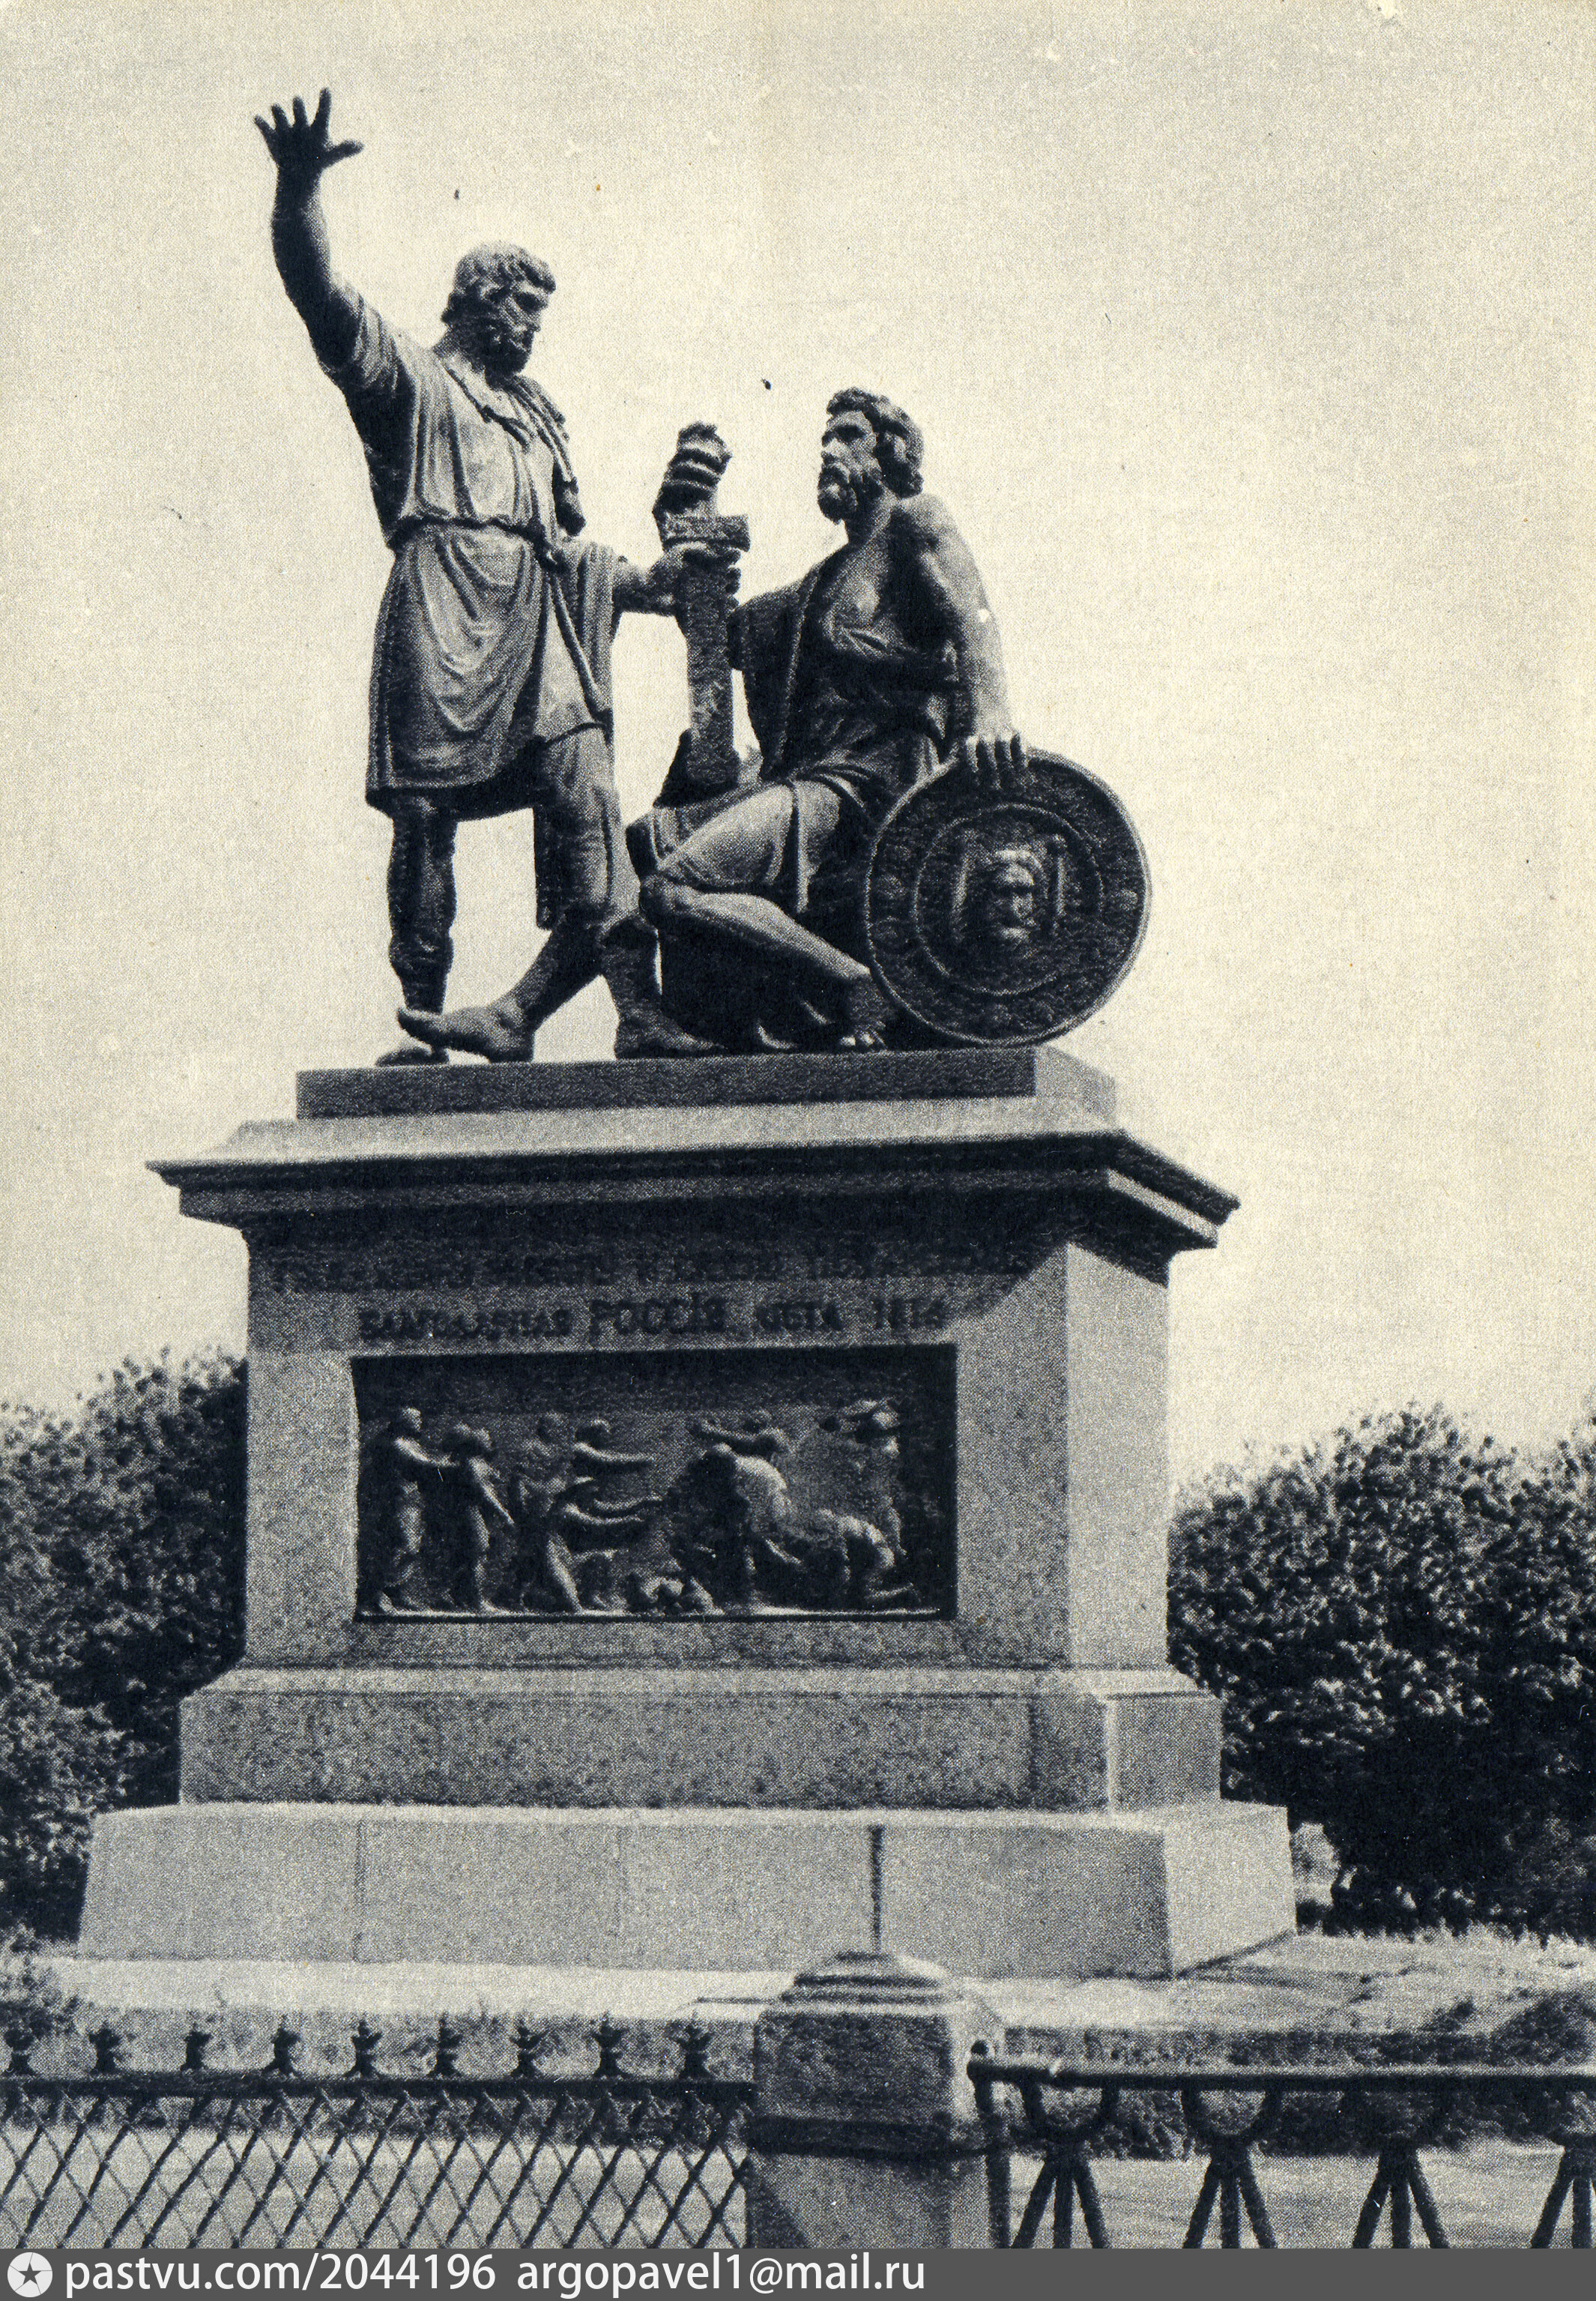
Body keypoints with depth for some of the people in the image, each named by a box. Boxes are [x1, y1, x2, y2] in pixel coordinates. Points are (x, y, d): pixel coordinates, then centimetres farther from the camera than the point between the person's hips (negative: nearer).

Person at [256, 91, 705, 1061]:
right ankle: (425, 1022, -4)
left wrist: (643, 579, 22)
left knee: (588, 799, -8)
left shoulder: (535, 409, 32)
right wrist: (299, 192, -21)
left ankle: (636, 1005, -13)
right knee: (428, 814, -7)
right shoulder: (405, 376, 11)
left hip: (537, 616, 6)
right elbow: (323, 297, -6)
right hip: (443, 608, -6)